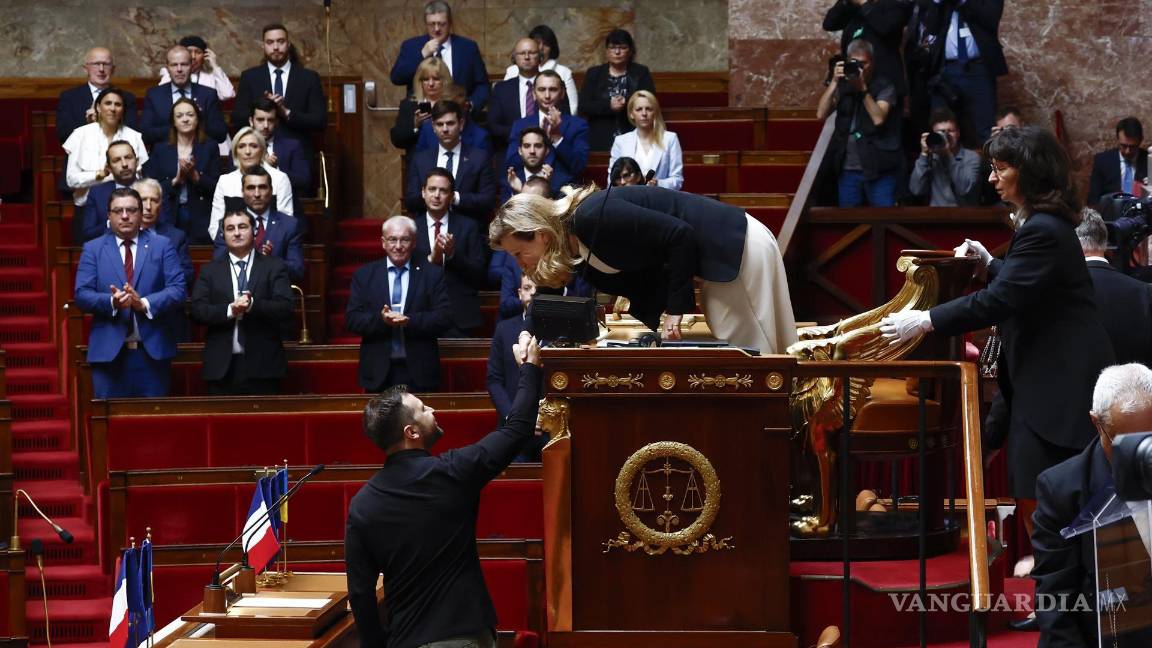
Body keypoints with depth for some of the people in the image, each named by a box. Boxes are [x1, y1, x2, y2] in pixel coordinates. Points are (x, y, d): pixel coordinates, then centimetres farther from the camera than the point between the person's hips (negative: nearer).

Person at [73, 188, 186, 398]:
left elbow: (178, 290, -1)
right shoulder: (93, 249, 8)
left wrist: (145, 303, -18)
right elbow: (82, 294, 0)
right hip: (109, 351, 0)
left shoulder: (162, 246, 8)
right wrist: (112, 302, -19)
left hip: (153, 350, 0)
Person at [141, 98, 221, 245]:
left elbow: (215, 187, 2)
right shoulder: (160, 149, 10)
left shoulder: (209, 148, 8)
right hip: (168, 219, 0)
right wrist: (175, 181, -11)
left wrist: (194, 176, -13)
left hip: (200, 220, 0)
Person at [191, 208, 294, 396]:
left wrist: (252, 305, -20)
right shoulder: (210, 271, 12)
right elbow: (198, 310, 1)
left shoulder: (274, 267, 8)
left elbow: (285, 308, -4)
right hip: (222, 367, 1)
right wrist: (229, 310, -16)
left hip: (263, 366, -1)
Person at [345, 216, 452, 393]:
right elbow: (351, 320, 2)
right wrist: (380, 319, -17)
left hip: (419, 373, -1)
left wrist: (409, 321, -18)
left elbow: (444, 318, -2)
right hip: (379, 373, 1)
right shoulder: (364, 275, 9)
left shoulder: (432, 274, 6)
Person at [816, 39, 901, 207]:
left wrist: (863, 89, -19)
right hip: (848, 170, 4)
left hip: (878, 169, -4)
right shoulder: (843, 85, 9)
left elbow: (878, 118, -16)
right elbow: (821, 114, -2)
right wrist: (834, 82, -9)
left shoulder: (885, 86, -2)